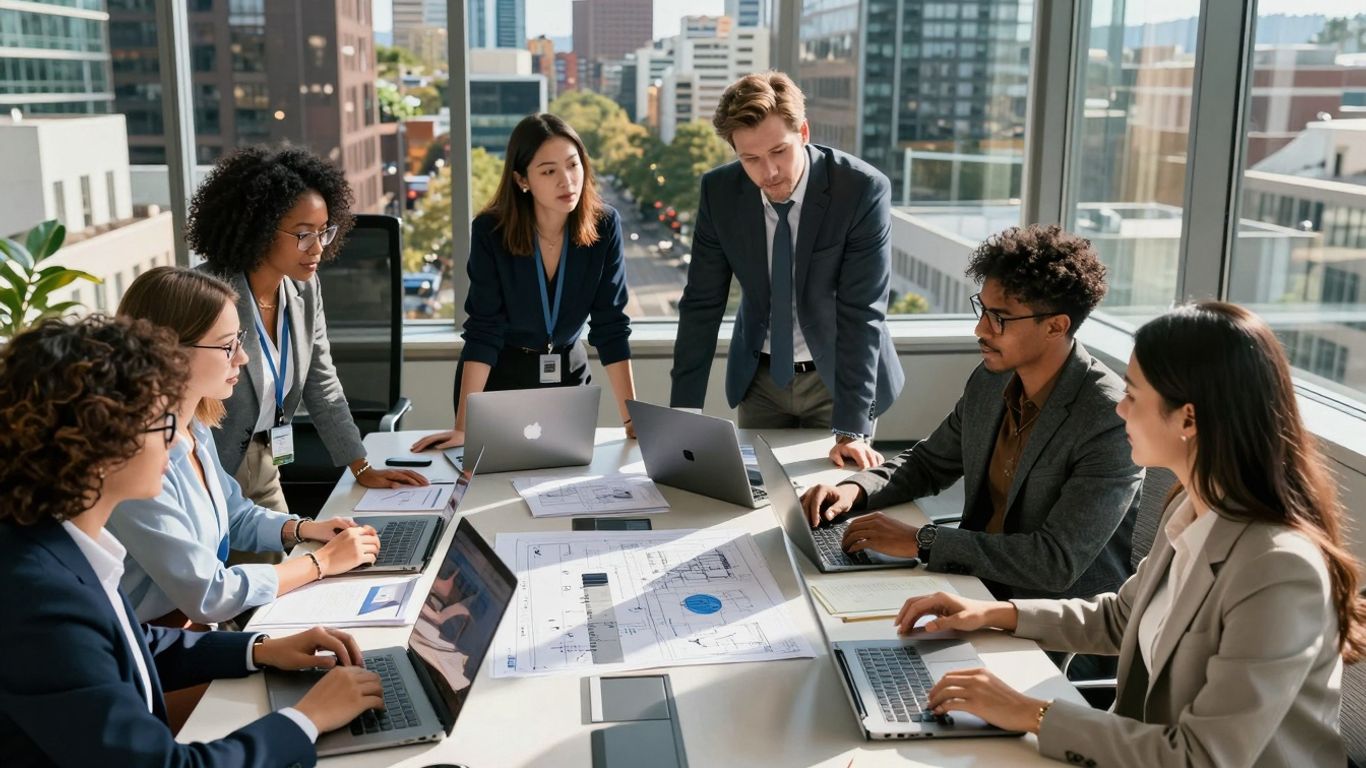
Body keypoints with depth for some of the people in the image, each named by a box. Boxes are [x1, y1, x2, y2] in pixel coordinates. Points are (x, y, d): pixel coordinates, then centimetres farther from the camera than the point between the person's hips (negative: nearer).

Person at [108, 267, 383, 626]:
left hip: (204, 625, 8)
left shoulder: (194, 428, 1)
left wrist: (305, 529, 2)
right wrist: (323, 562, -14)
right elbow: (207, 596, -23)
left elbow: (235, 515, 19)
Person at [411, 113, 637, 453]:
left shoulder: (604, 225, -15)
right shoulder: (491, 230, -20)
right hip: (497, 378, -1)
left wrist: (632, 418, -18)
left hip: (567, 374, 2)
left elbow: (611, 326, -13)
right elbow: (484, 330, -20)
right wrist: (463, 426, -26)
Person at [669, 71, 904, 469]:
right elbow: (702, 304, -8)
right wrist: (683, 415, -12)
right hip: (760, 377, 3)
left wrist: (851, 431, -28)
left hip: (837, 376, -2)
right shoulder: (719, 191, -12)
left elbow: (861, 313, -24)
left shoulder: (864, 190, -22)